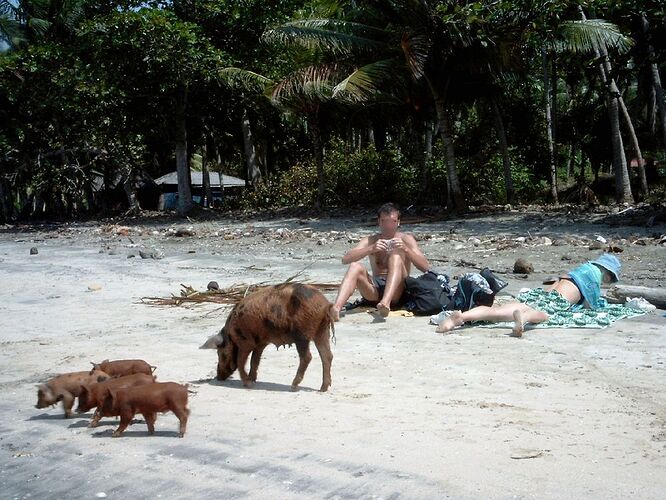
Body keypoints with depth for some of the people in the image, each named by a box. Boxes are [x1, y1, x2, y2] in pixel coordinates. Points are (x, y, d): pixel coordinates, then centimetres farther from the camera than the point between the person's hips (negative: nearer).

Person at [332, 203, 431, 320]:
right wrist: (371, 249, -17)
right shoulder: (370, 240, 13)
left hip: (397, 292, -2)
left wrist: (406, 249, -18)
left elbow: (425, 268, -3)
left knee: (396, 256, -26)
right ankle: (336, 308, -46)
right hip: (375, 289, 2)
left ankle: (386, 302, -51)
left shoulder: (406, 239, 9)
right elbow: (345, 259, -3)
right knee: (355, 266, -23)